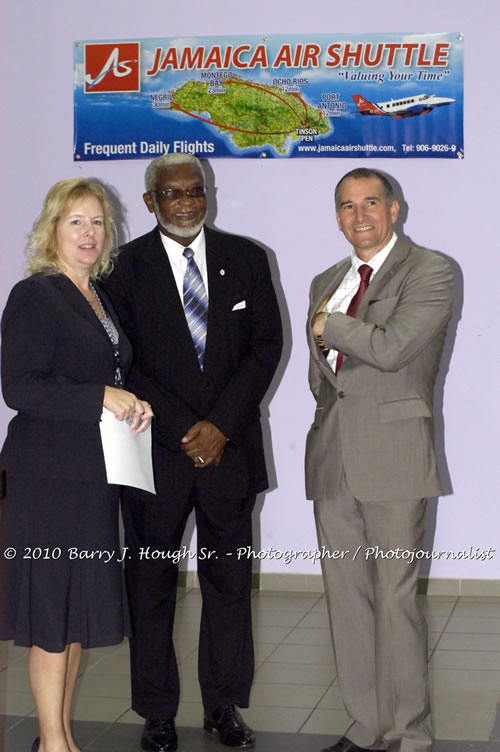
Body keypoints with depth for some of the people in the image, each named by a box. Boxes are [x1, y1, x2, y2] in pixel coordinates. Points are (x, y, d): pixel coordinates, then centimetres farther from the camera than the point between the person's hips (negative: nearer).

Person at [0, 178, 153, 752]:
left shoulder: (101, 298, 15)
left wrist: (133, 403, 4)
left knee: (79, 606, 12)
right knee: (52, 608, -1)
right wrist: (102, 397, -19)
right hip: (48, 477, -8)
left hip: (93, 476, 8)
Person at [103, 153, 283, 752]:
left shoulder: (244, 258, 6)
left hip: (230, 446, 2)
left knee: (229, 580, 7)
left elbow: (267, 344, 2)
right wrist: (184, 430, -11)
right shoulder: (125, 266, -1)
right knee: (150, 584, 5)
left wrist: (221, 425, -8)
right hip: (156, 449, -2)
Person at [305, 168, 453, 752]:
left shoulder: (428, 272, -2)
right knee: (346, 596, 8)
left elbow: (391, 348, -15)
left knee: (394, 598, -6)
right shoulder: (326, 284, 20)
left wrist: (329, 326, -1)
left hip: (392, 456, -6)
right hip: (332, 458, 6)